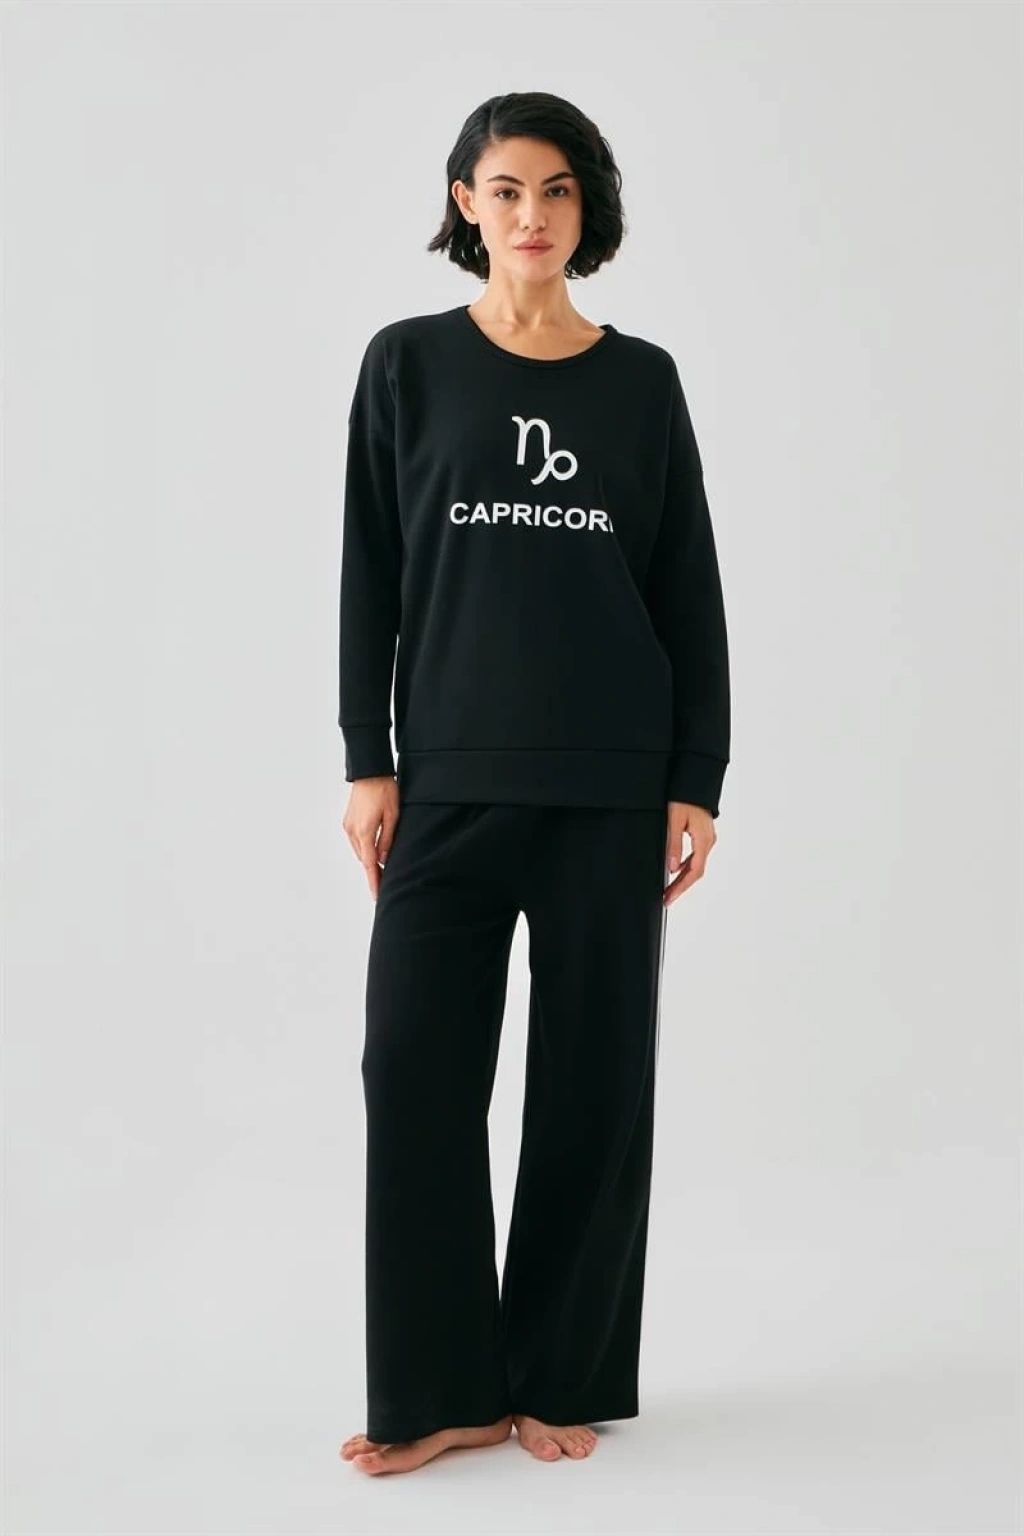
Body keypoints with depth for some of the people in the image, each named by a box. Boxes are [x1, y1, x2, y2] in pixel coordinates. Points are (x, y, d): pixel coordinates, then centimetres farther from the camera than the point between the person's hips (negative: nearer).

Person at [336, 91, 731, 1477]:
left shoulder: (642, 380, 6)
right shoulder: (409, 364, 4)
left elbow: (691, 592, 6)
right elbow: (369, 574, 4)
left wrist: (699, 779, 1)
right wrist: (367, 761, -1)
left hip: (611, 787, 1)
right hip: (450, 782, 0)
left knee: (596, 1081, 4)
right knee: (417, 1069, -4)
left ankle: (563, 1379, 17)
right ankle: (440, 1391, 9)